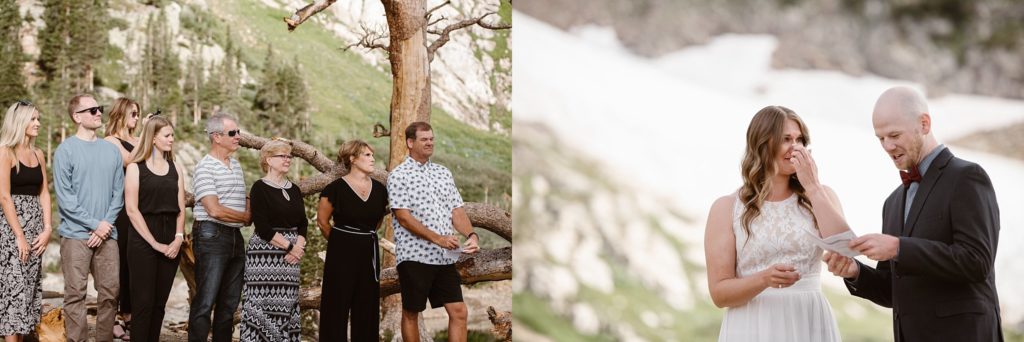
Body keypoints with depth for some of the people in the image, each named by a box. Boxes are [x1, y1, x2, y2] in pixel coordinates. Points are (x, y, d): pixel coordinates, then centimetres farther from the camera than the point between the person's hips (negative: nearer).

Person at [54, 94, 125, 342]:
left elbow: (118, 193, 9)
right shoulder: (66, 150, -3)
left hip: (107, 235, 4)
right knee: (76, 293, -3)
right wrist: (95, 224, -11)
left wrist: (106, 225, -4)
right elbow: (64, 197, -8)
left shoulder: (111, 150, 11)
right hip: (76, 235, -4)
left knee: (110, 292, 4)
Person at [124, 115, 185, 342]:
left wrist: (179, 238, -5)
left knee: (159, 303, 6)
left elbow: (181, 209, 11)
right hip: (144, 242, -5)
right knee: (144, 302, -6)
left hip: (171, 243, 5)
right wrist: (154, 243, -12)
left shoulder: (175, 169, 13)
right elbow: (132, 209, -8)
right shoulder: (136, 168, -1)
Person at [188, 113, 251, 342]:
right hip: (212, 235, -8)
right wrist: (246, 218, -5)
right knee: (205, 302, -8)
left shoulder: (236, 165, 15)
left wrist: (250, 215, 1)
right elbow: (214, 210, -17)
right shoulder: (205, 167, -11)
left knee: (230, 302, 11)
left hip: (235, 237, 8)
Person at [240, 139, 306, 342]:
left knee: (287, 304, 3)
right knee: (264, 302, -9)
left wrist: (299, 246, -5)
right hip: (265, 253, -6)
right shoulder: (260, 188, -3)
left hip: (292, 253, 6)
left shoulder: (294, 190, 15)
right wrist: (289, 247, -13)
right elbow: (262, 227, -12)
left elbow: (303, 223, 13)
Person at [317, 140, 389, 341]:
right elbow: (322, 221, -1)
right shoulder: (336, 188, -10)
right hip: (342, 253, -5)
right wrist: (342, 241, 8)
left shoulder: (379, 189, 5)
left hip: (369, 252, 5)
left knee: (367, 307, 7)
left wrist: (365, 237, 12)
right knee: (338, 305, -1)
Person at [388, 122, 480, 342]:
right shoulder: (398, 175, -3)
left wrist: (471, 235, -10)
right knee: (411, 313, 6)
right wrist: (437, 238, -20)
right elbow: (404, 217, -12)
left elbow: (456, 210, 10)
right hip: (415, 255, -5)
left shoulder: (443, 173, 14)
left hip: (446, 257, 5)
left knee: (459, 312, -1)